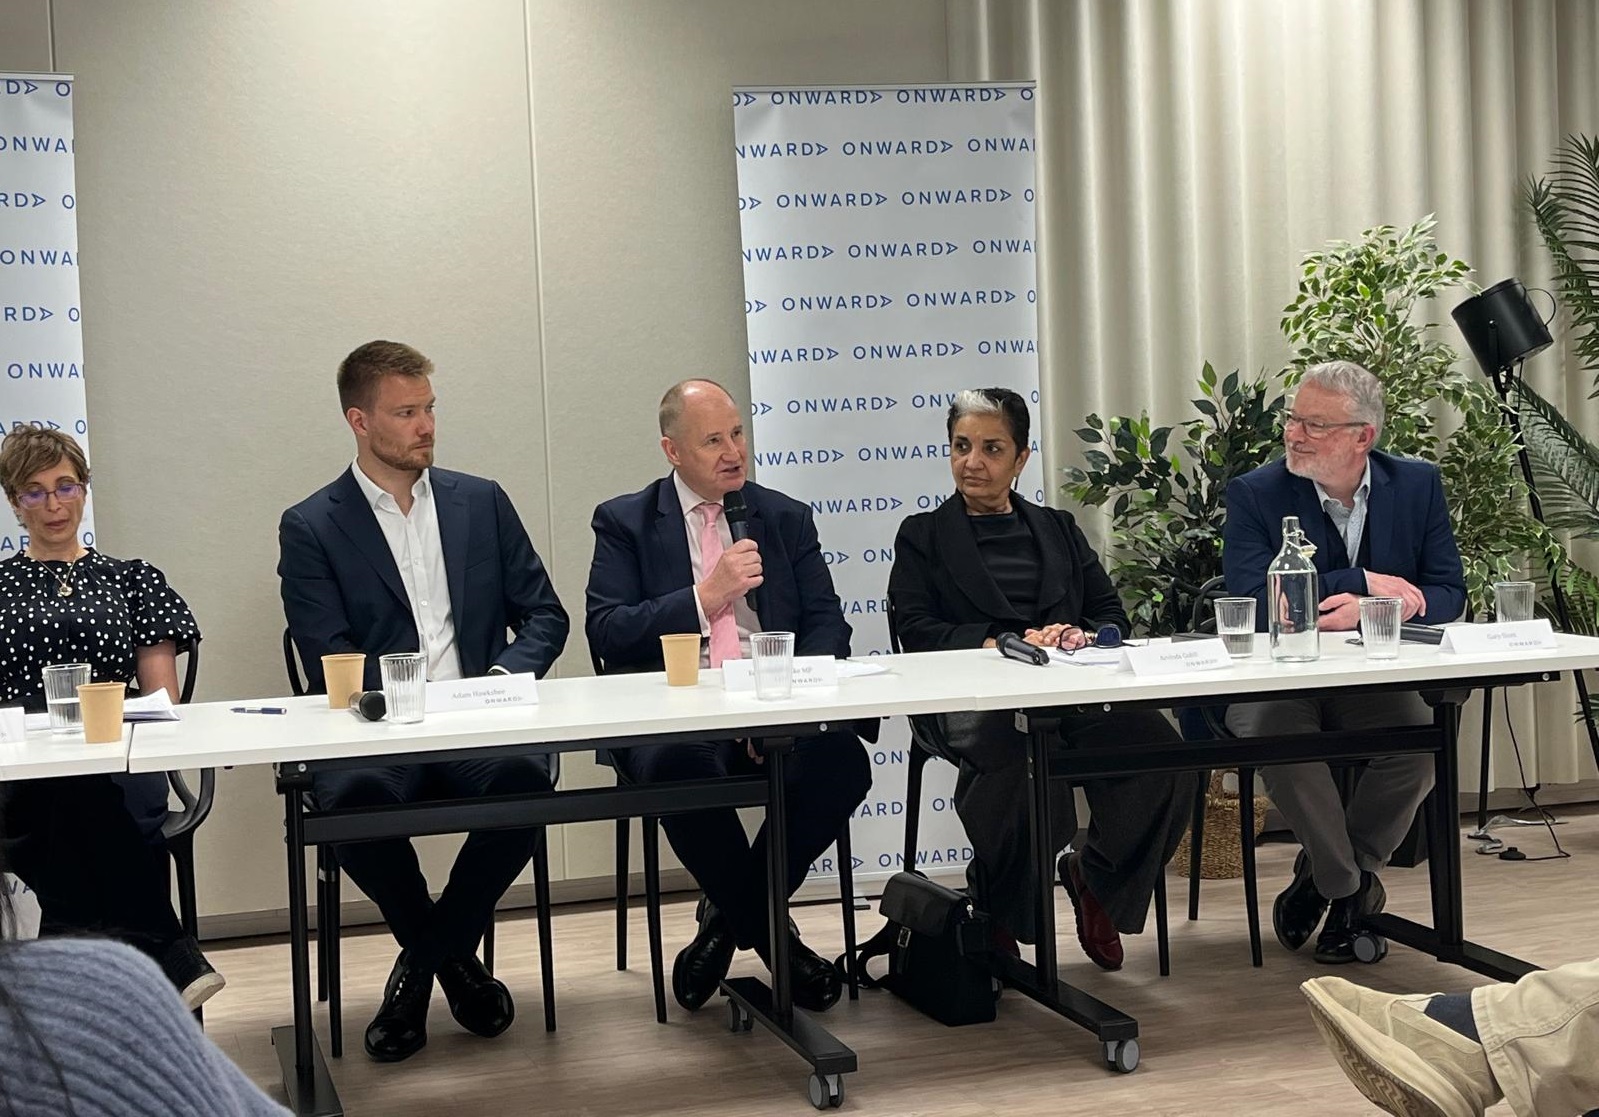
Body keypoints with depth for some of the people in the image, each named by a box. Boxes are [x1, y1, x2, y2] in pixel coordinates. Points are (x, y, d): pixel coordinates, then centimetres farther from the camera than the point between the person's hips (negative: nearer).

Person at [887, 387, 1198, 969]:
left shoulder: (1059, 529, 28)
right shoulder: (922, 535, 18)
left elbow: (1114, 617, 18)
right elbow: (917, 631, 2)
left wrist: (1080, 634, -7)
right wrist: (998, 643, -13)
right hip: (974, 699, -3)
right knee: (1028, 758, -39)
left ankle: (1095, 876, 2)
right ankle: (998, 914, -9)